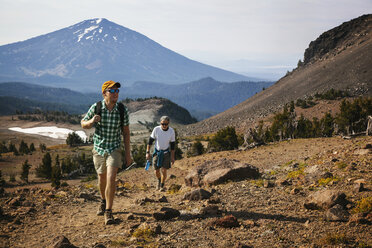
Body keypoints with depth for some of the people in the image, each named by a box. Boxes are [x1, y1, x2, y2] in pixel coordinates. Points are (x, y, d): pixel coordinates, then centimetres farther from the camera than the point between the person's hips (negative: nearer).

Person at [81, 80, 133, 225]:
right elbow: (83, 124, 1)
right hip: (99, 149, 2)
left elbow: (126, 133, -2)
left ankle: (108, 212, -8)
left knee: (111, 178, -18)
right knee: (102, 178, 17)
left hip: (114, 149, -1)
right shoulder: (96, 107, -12)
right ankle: (103, 201, 46)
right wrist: (91, 122, -23)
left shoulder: (122, 110, -12)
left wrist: (128, 154, 0)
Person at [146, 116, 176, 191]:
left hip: (166, 153, -1)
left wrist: (172, 157, -1)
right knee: (156, 171, 7)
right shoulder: (156, 129, -16)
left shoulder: (171, 131, -13)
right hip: (157, 152, 1)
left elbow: (173, 145, -3)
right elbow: (150, 141, -4)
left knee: (164, 170, -9)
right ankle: (159, 180, 40)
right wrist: (147, 152, -6)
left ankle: (162, 186, 12)